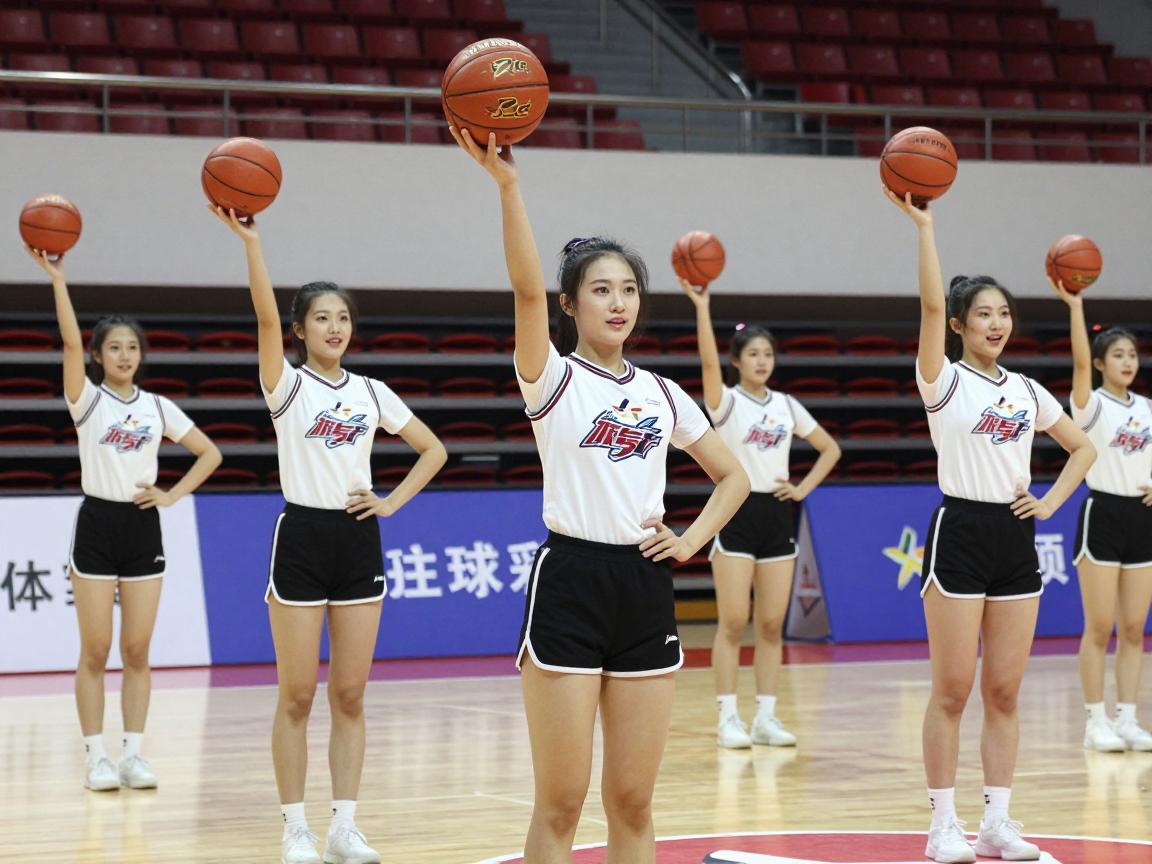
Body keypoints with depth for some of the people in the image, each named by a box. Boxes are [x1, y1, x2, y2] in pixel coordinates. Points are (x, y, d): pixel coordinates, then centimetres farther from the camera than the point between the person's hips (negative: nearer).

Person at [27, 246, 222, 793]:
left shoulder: (158, 407, 8)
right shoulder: (87, 399, -2)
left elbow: (209, 453, 12)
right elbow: (70, 341, -17)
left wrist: (173, 494, 0)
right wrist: (56, 277, -25)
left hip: (143, 527, 3)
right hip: (97, 526, -3)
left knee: (137, 650, 3)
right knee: (95, 651, -1)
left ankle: (134, 753, 8)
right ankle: (96, 757, 3)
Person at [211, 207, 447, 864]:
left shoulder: (371, 392, 8)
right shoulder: (287, 385, -2)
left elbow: (434, 450, 15)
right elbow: (265, 317, -19)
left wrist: (393, 501, 2)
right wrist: (250, 241, -31)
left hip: (358, 540, 3)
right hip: (302, 538, -3)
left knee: (350, 695, 5)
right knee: (298, 696, -1)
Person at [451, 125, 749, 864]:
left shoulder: (662, 394, 12)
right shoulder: (553, 379, -2)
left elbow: (734, 476, 22)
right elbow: (527, 289, -20)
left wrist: (693, 539, 5)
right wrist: (507, 183, -31)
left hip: (645, 587, 5)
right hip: (569, 585, -5)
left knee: (633, 803, 7)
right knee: (561, 804, -3)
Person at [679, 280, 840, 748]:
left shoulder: (787, 406, 10)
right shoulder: (726, 402, -4)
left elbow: (830, 449, 18)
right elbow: (708, 361, -24)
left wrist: (805, 487, 4)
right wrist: (701, 306, -33)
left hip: (778, 516, 4)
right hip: (736, 514, -4)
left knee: (771, 625, 5)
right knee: (733, 624, -5)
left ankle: (766, 717, 9)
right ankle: (728, 718, -2)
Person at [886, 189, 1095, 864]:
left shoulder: (1027, 391, 12)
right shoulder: (944, 381, -3)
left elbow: (1083, 447, 21)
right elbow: (932, 304, -17)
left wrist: (1051, 502, 7)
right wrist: (924, 226, -23)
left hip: (1017, 539, 5)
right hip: (961, 535, -5)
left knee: (1005, 692, 6)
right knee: (953, 691, -2)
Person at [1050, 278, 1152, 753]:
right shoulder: (1091, 405, -7)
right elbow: (1080, 361, -27)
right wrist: (1074, 305, -35)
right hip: (1102, 515, -5)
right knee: (1099, 628, -3)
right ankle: (1096, 722, 2)